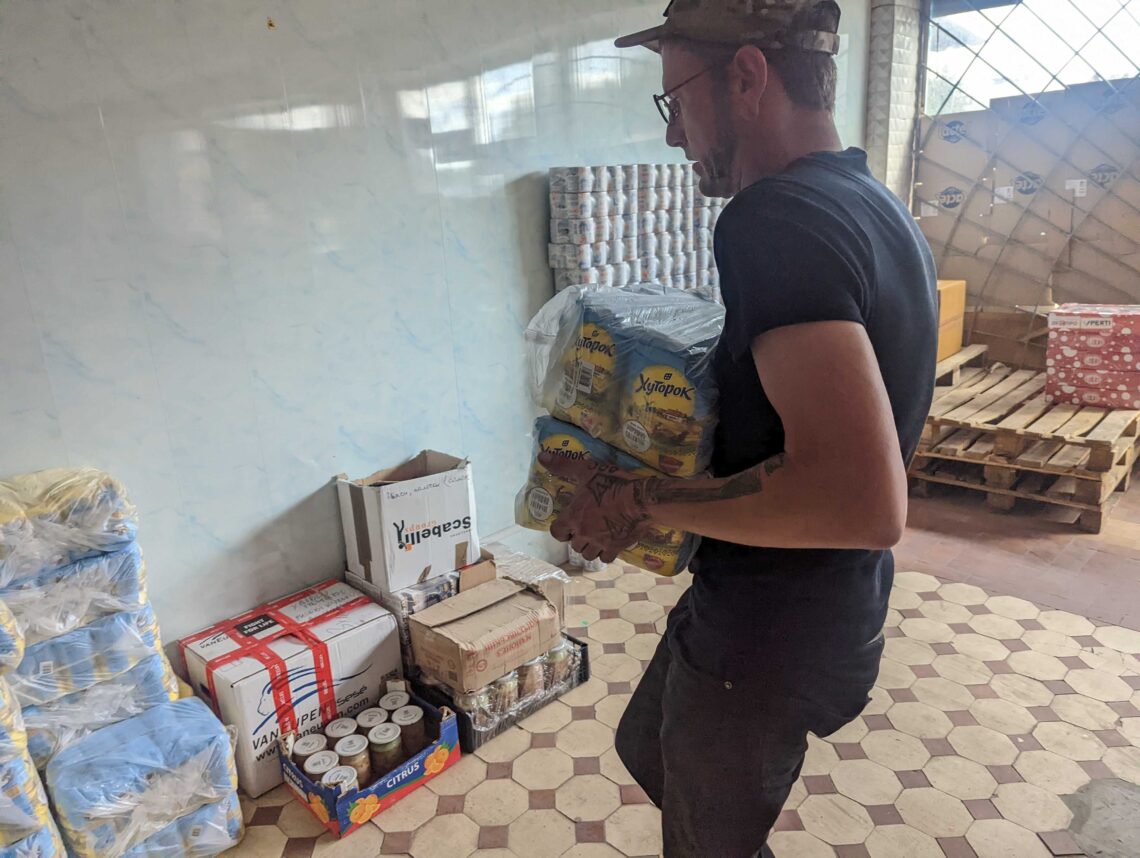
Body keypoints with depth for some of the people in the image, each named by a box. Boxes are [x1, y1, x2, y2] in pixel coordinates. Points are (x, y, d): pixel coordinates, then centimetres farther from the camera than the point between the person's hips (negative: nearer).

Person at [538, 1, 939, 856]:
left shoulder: (775, 218, -26)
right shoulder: (878, 205, 5)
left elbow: (866, 503, -36)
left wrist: (639, 500, -25)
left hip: (772, 629, -9)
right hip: (826, 603, 9)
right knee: (648, 752, 30)